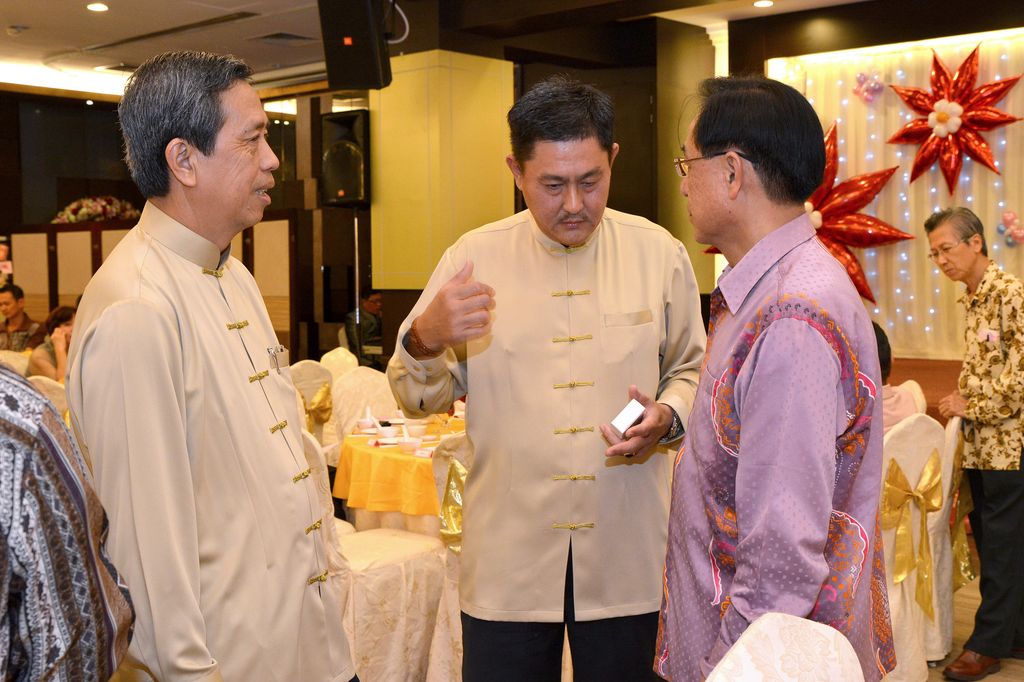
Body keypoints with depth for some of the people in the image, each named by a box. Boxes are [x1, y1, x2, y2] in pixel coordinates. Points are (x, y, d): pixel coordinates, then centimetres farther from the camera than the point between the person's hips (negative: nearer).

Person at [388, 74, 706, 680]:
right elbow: (421, 400, 1)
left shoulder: (660, 254, 1)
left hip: (628, 556, 1)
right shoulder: (475, 257, -2)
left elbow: (691, 370, 12)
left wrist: (667, 416, -10)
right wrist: (425, 340, -21)